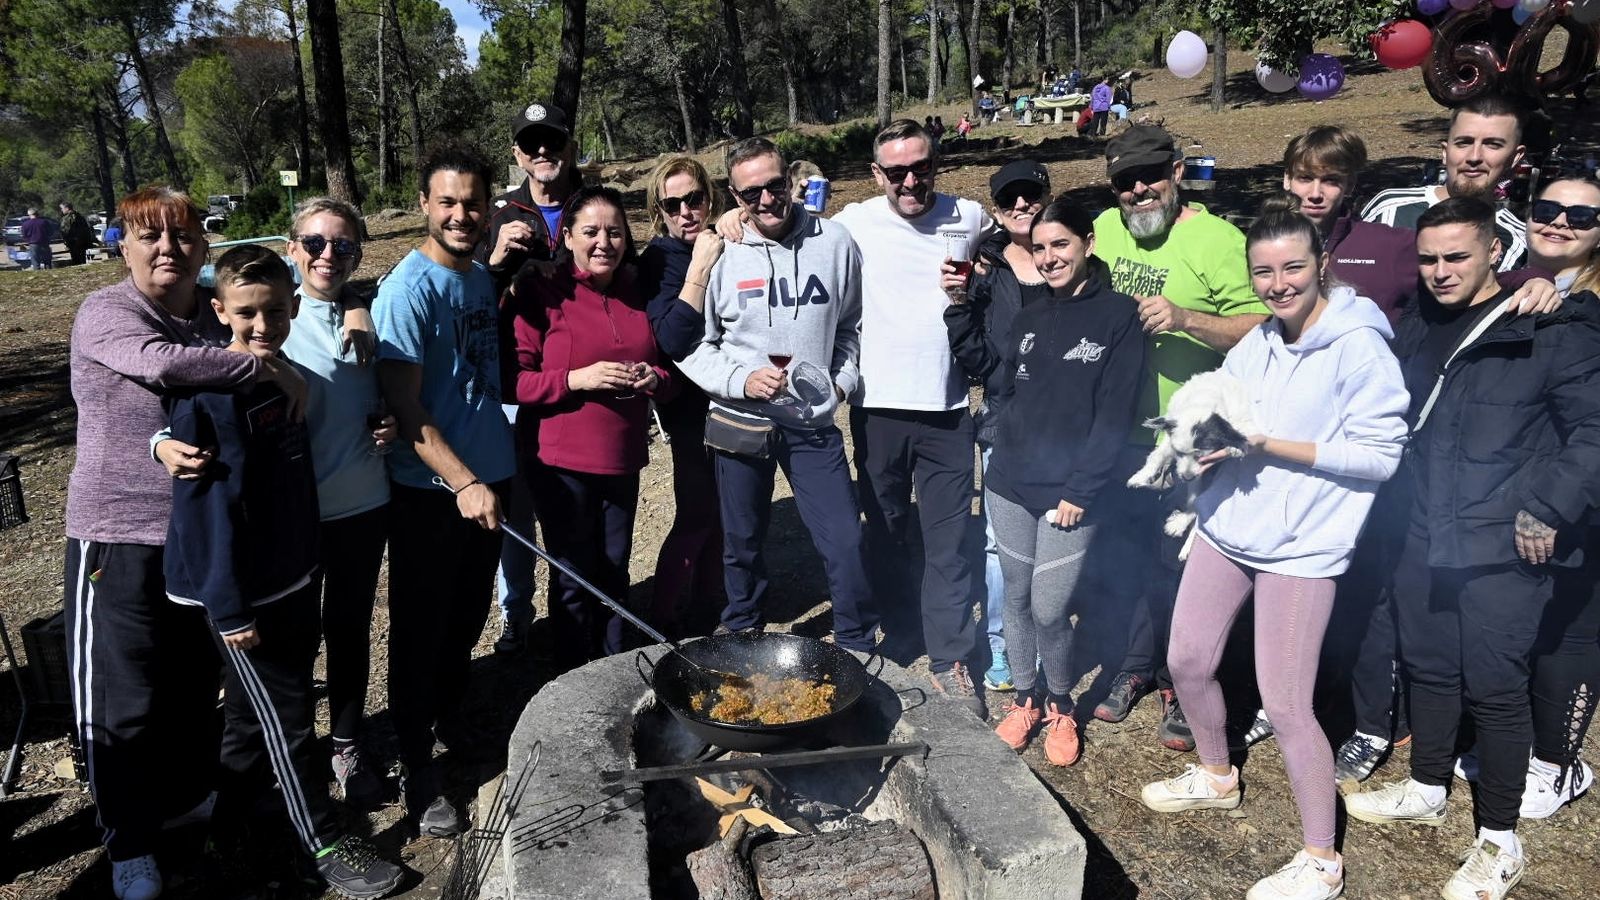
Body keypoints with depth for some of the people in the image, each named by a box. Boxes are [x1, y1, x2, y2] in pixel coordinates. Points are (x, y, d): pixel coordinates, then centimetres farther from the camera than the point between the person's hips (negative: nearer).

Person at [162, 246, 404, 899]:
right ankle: (326, 844, 19)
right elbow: (210, 506, -20)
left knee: (256, 709, 20)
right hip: (245, 595, -8)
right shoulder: (210, 398, -20)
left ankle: (231, 819, 40)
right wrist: (229, 609, -18)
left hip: (293, 576, 8)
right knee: (284, 718, 4)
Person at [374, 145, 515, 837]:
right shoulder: (409, 287, -15)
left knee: (469, 615, 20)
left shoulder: (485, 278, 6)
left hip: (488, 475, 7)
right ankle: (419, 769, 19)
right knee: (422, 626, 6)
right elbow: (404, 405, -18)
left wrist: (492, 472, 10)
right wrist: (462, 482, -23)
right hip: (430, 488, -7)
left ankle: (451, 717, 41)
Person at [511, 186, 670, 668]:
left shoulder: (638, 293, 8)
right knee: (574, 580, 6)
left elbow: (667, 368, 17)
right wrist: (576, 379, -23)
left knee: (614, 574, 15)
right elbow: (513, 380, -11)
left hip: (623, 463, 5)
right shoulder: (541, 293, -7)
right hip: (562, 465, -4)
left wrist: (653, 378, -5)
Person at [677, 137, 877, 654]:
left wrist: (843, 379, 2)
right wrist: (741, 380, -15)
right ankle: (740, 637, 39)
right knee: (741, 540, 15)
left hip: (814, 422, 1)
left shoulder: (834, 244, -1)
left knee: (846, 541, -1)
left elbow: (851, 325, 14)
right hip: (740, 422, 0)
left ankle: (857, 650, 21)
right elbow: (691, 346, -2)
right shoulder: (718, 253, -6)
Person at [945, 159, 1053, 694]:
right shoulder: (984, 268, 0)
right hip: (1006, 424, -1)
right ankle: (1001, 648, 24)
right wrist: (959, 303, -18)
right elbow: (975, 359, -5)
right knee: (1002, 540, 6)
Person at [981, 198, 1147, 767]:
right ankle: (1025, 699, 31)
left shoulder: (1119, 316, -5)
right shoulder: (1029, 317, 12)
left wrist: (1081, 490, -13)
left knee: (1049, 609, -3)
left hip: (1071, 493, -4)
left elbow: (1116, 413, -9)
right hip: (1009, 485, 5)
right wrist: (959, 308, 2)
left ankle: (1060, 707, 22)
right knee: (1016, 596, 11)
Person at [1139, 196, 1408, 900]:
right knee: (1187, 661, 15)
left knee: (1285, 704, -4)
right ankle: (1217, 775, 43)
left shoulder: (1358, 346, -13)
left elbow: (1380, 456, -16)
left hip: (1300, 547, -7)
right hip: (1225, 526, 7)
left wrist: (1270, 445, -20)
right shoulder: (1255, 344, 8)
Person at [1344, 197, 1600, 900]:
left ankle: (1500, 841, 19)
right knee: (1427, 667, 17)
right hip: (1423, 540, 6)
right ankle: (1426, 790, 37)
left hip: (1503, 552, -6)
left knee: (1494, 686, 3)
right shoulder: (1416, 328, 8)